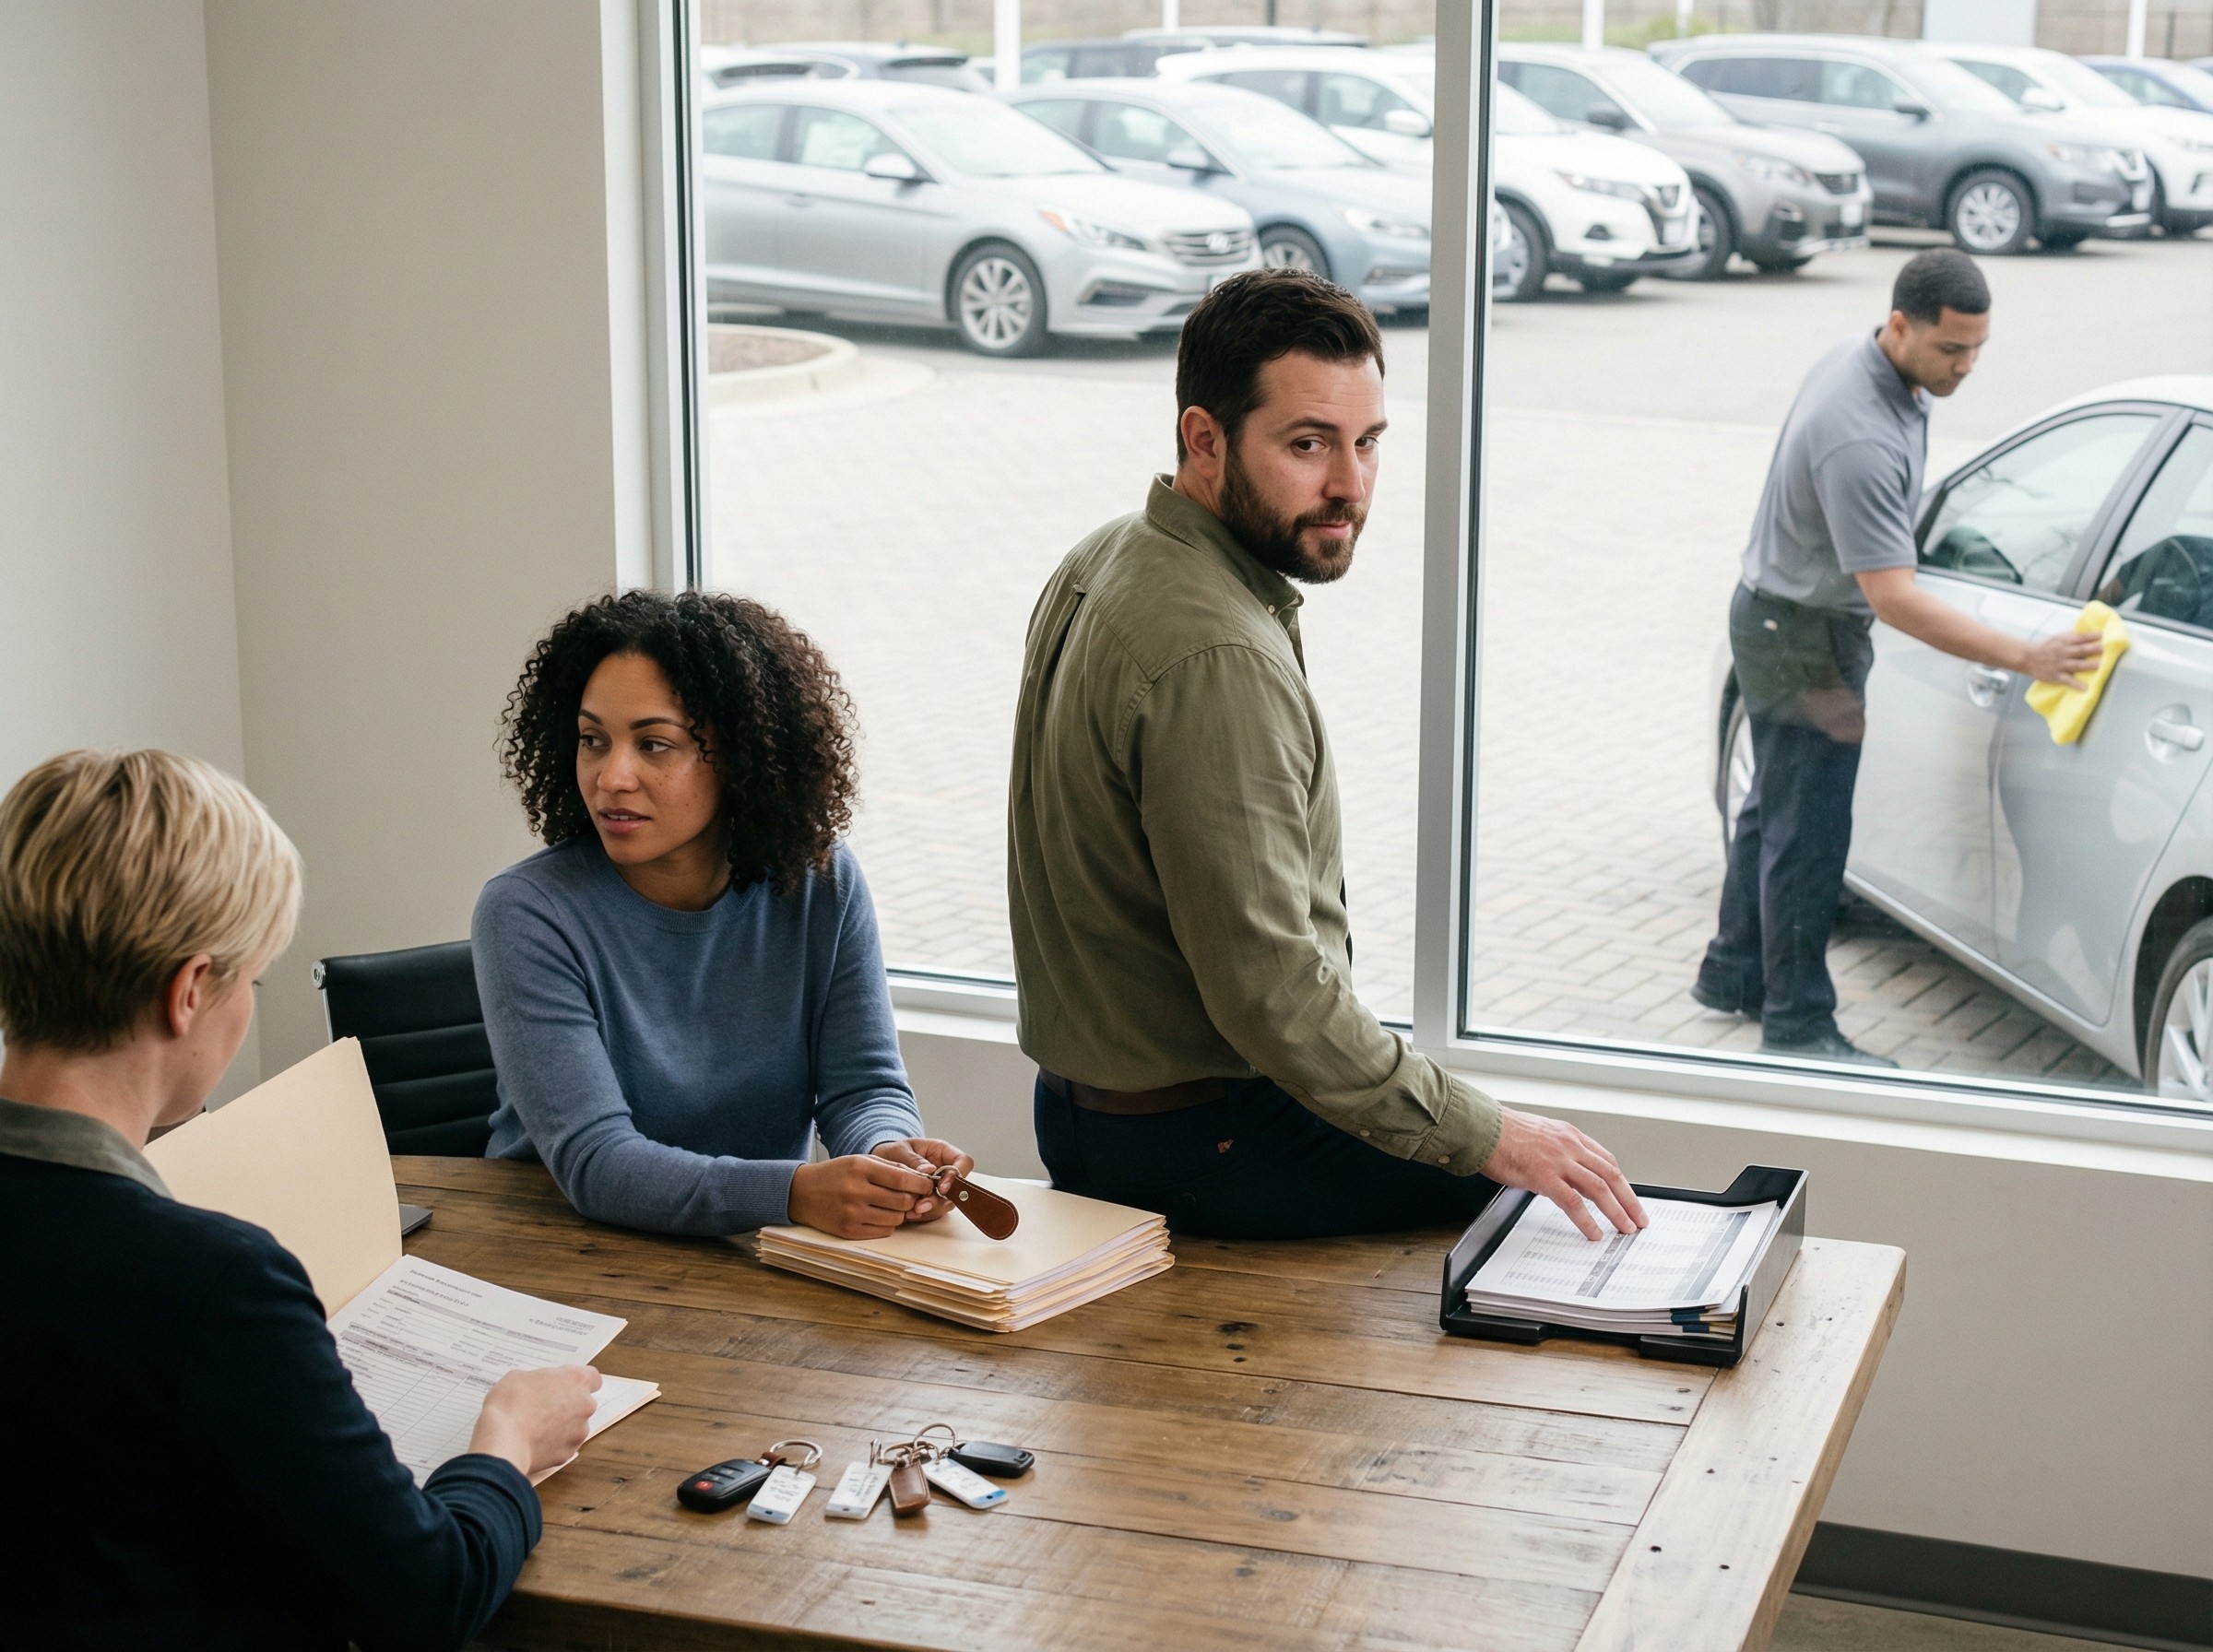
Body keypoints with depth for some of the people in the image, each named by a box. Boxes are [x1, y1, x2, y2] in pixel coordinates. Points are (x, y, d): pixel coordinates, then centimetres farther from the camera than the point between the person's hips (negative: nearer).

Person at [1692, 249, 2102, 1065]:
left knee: (1774, 808, 20)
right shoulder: (1860, 439, -34)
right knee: (1808, 831, -2)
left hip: (1781, 621, 10)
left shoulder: (1865, 362, -3)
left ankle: (1734, 973, 34)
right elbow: (1894, 599, -35)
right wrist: (2026, 658, -37)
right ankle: (1797, 1023, 7)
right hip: (1802, 637, -10)